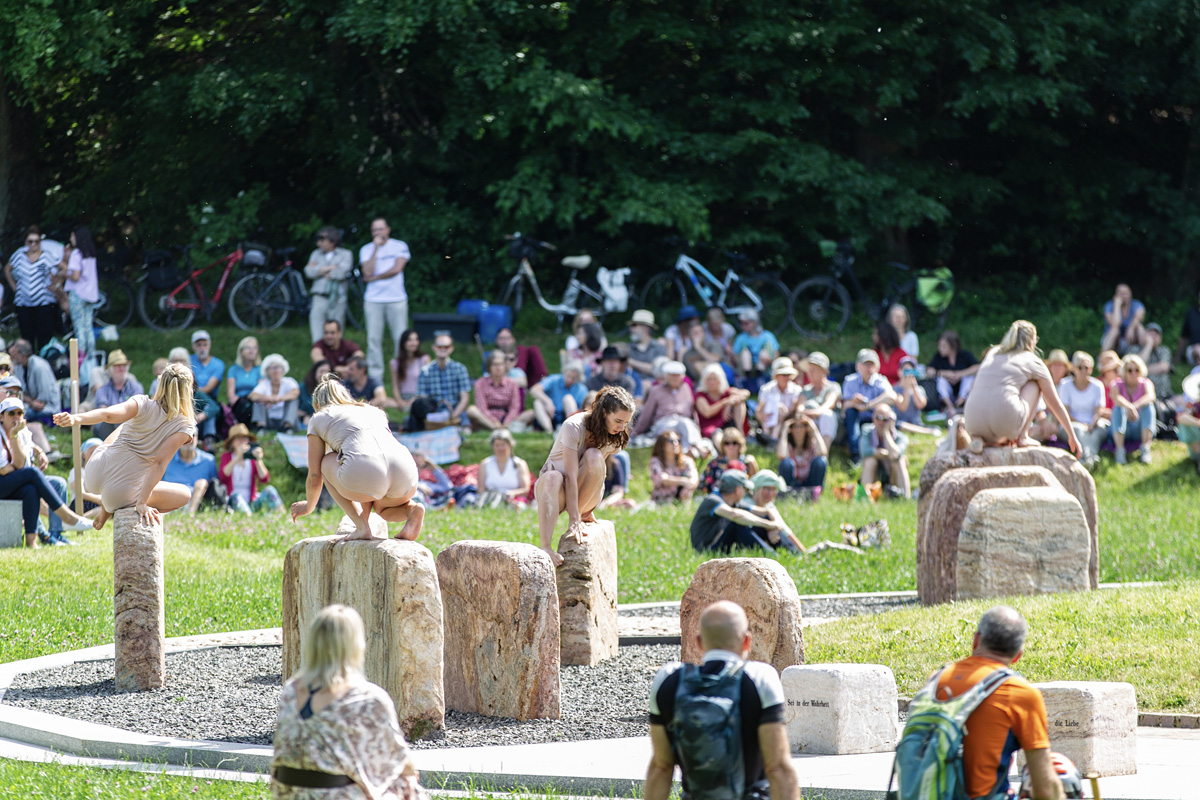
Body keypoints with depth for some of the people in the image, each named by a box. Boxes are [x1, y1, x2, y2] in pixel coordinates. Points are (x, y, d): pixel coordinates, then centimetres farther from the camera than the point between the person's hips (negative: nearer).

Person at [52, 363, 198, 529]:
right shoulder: (184, 427, -11)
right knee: (184, 495, 19)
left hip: (94, 477, 4)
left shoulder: (143, 404, -6)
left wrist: (76, 418, -38)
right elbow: (159, 463, -22)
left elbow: (107, 414, -26)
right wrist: (141, 503, -23)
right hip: (122, 494, -4)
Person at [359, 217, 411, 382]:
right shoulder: (367, 249, 7)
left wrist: (374, 278, -5)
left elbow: (397, 269, -9)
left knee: (400, 338, -3)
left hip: (396, 299, -1)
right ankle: (375, 376, 2)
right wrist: (376, 248, -9)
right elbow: (368, 272, -8)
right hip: (373, 300, 1)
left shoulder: (399, 246, 3)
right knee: (373, 339, -2)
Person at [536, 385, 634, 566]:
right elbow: (571, 475, -27)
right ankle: (545, 548, -51)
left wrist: (586, 510, -7)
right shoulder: (574, 427, -22)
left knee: (594, 456, -27)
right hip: (559, 491, -3)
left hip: (586, 496, 3)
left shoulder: (615, 437, -5)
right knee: (553, 477, -41)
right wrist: (574, 519, -32)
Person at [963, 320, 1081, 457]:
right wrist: (1072, 436, 34)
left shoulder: (992, 354, 27)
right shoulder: (1032, 361, 15)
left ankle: (980, 439, 7)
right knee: (1034, 384, 21)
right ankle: (1023, 437, 11)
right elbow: (1056, 405, 22)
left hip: (973, 424, 5)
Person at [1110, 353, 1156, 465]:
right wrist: (1129, 407, -48)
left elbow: (1150, 396, -24)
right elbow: (1116, 397, -26)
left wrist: (1135, 406, -46)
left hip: (1141, 428, 0)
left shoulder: (1145, 383, 1)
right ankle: (1120, 450, -41)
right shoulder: (1118, 384, 0)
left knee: (1148, 405, -24)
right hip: (1123, 428, 0)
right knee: (1118, 407, -27)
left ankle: (1146, 449, -35)